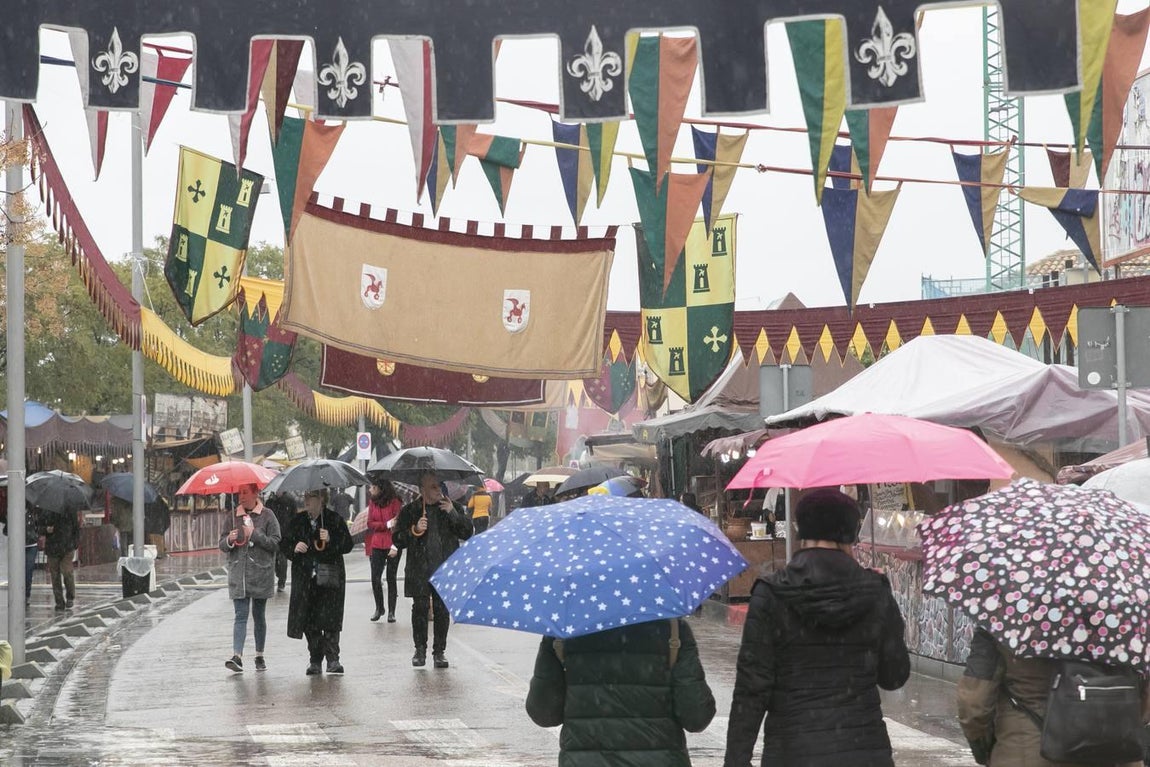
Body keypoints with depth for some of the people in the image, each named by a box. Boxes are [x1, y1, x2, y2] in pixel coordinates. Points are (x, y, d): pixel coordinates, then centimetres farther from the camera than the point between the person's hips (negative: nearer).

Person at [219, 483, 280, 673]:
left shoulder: (267, 516, 0)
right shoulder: (234, 517, 10)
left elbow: (275, 542, -7)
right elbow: (222, 545, 12)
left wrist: (254, 534, -15)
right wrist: (229, 540, -10)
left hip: (261, 574, -2)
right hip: (238, 574, 2)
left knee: (259, 615, 9)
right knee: (241, 615, -7)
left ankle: (259, 656, 20)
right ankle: (237, 656, -18)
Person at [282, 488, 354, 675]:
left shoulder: (335, 520, 1)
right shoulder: (297, 521, 11)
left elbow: (348, 544, -2)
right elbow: (285, 544, 16)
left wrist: (331, 540, -18)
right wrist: (294, 548, -6)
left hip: (329, 577, -3)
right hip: (305, 577, 3)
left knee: (330, 618, -9)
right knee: (309, 621, 2)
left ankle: (333, 659, -5)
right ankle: (315, 661, 9)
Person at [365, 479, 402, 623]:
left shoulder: (394, 502, -6)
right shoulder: (372, 503, 7)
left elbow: (398, 524, -10)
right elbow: (370, 524, 3)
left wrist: (395, 546, -18)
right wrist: (387, 525, -13)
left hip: (392, 546, -4)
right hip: (377, 545, 4)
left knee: (391, 578, 1)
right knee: (375, 578, 1)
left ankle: (391, 612, 9)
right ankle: (379, 608, 17)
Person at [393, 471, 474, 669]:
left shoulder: (453, 507, 8)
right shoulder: (410, 511, 5)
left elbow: (467, 533, -1)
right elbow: (398, 539, 2)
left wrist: (453, 513, -12)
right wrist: (414, 530, -15)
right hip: (419, 571, -1)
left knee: (442, 610, 1)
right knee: (420, 608, 0)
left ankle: (439, 651, 10)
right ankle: (420, 650, 13)